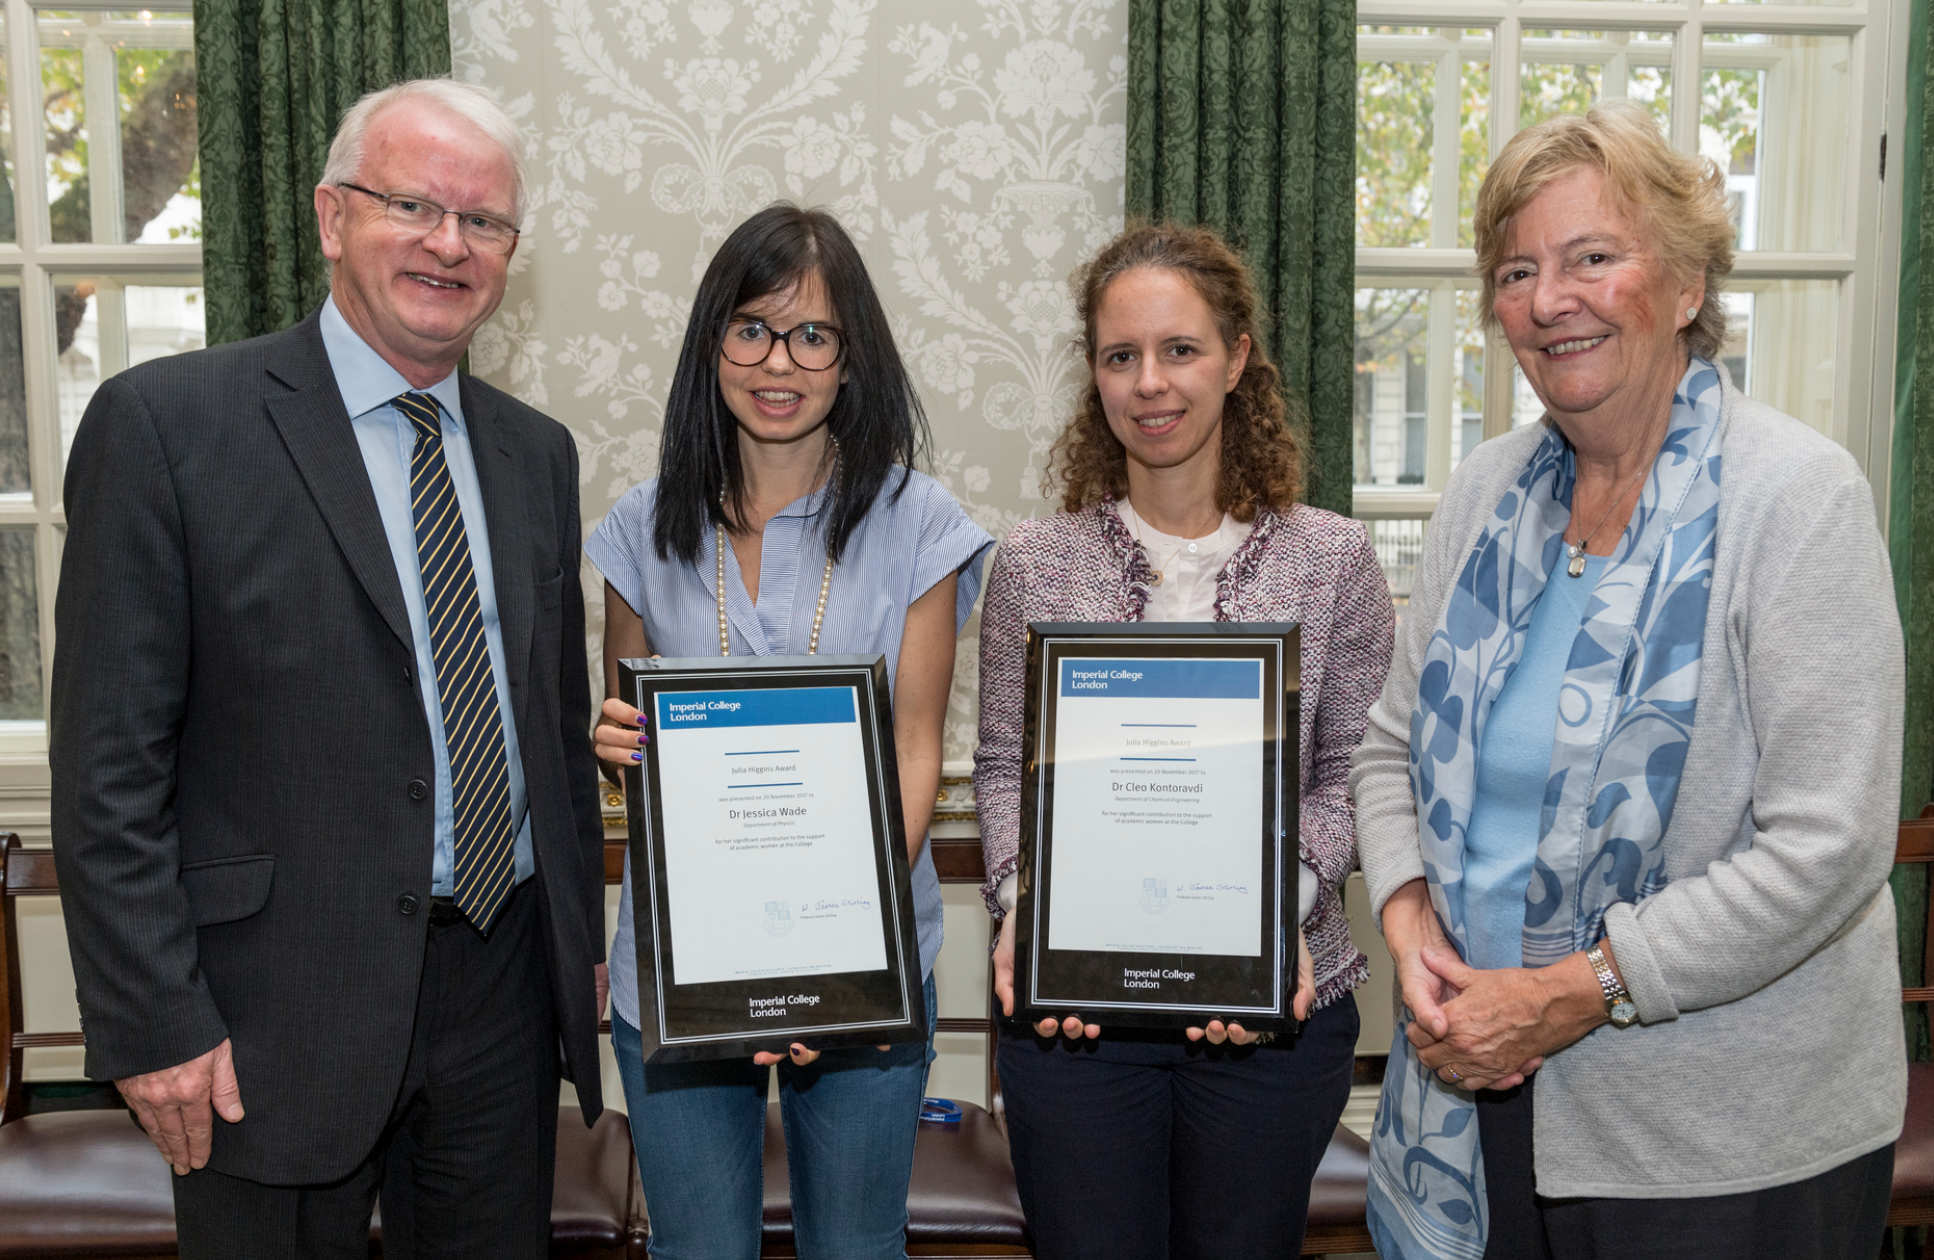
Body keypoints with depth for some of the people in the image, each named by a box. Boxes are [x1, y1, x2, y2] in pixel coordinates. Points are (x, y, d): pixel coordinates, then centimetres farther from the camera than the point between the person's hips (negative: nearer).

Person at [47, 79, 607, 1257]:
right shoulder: (166, 423, -9)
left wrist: (585, 940, 12)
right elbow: (108, 762, -10)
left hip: (506, 984, 5)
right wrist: (154, 1024, -11)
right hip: (280, 1009, -4)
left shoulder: (536, 451, 8)